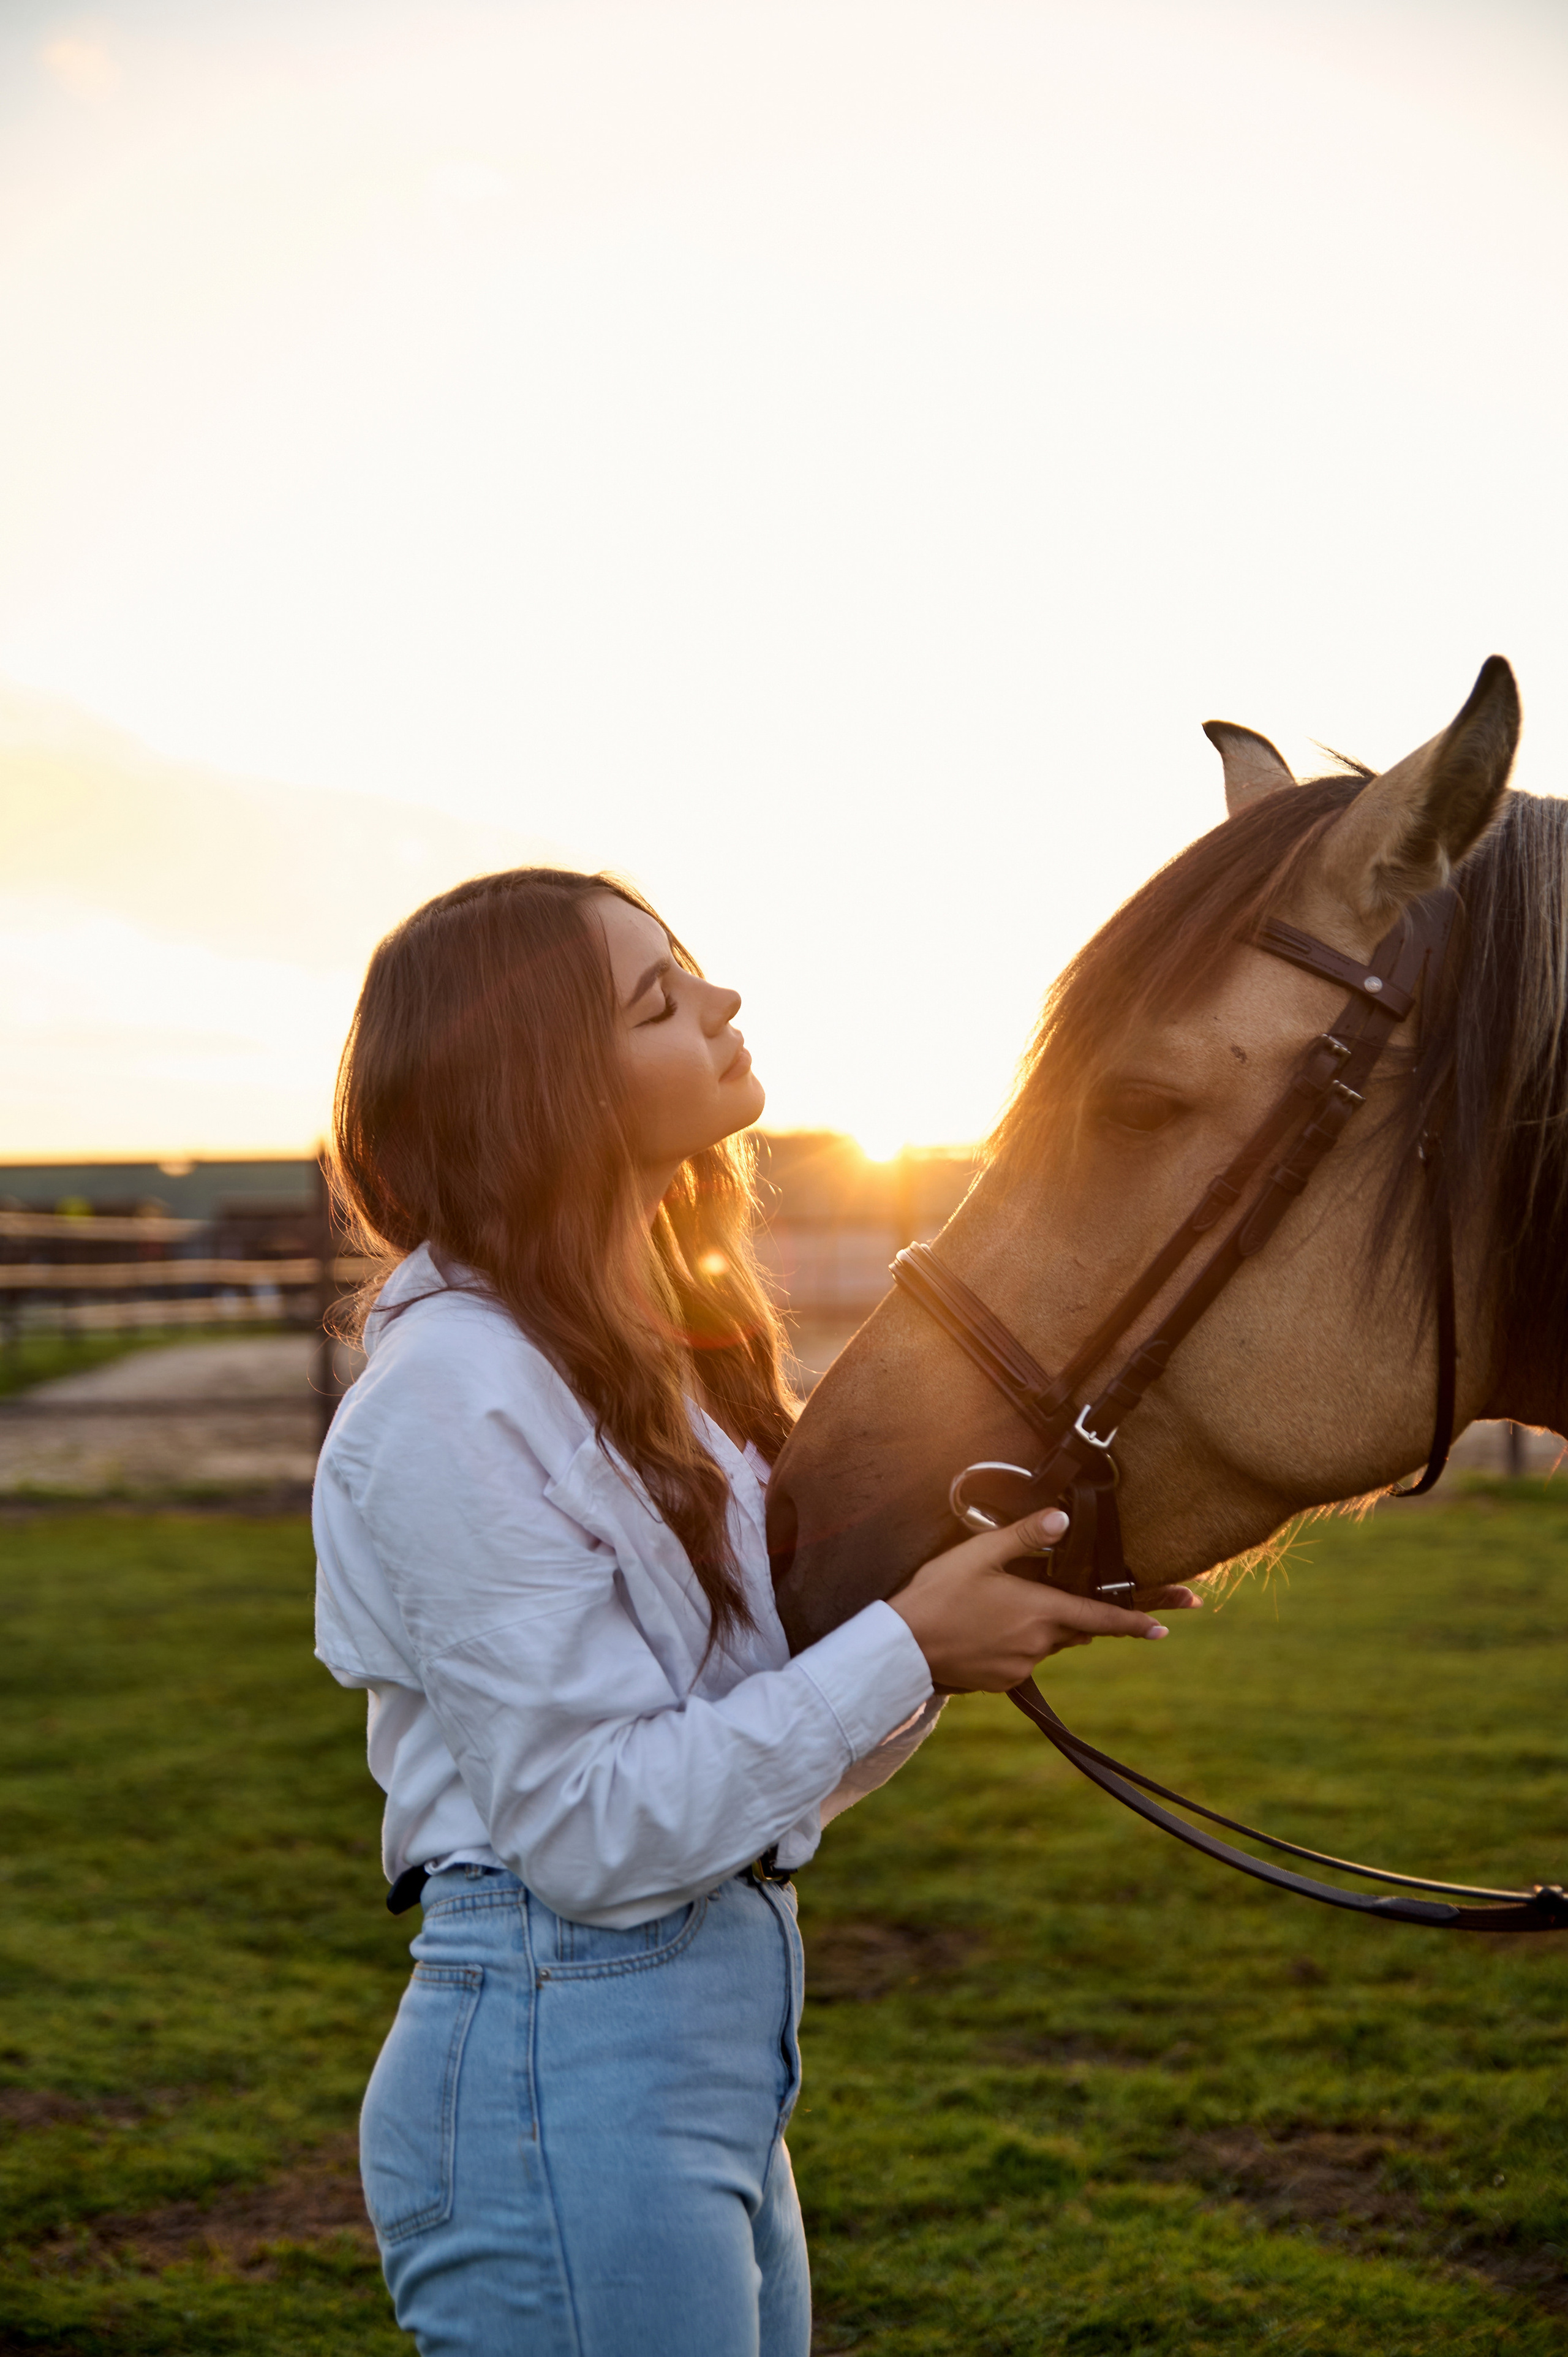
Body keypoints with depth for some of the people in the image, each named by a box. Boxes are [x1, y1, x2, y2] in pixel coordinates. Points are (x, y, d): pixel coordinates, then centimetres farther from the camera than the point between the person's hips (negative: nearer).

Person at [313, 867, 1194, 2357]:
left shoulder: (651, 1358, 11)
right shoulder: (459, 1395, -19)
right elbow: (597, 1833, -21)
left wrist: (969, 1627, -4)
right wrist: (906, 1648, -17)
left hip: (719, 2047, 9)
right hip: (568, 2076, -9)